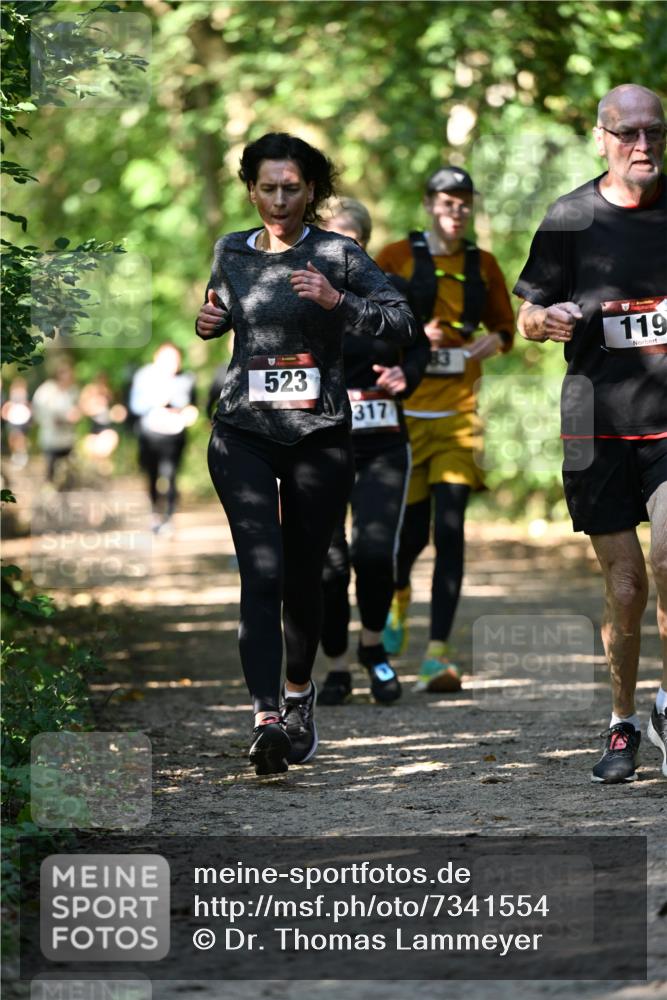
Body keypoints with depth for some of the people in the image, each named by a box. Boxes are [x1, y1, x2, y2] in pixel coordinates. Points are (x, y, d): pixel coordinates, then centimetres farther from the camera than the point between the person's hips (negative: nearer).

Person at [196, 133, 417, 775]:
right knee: (261, 572, -15)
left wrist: (336, 300, -22)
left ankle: (298, 694, 34)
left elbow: (402, 323, -9)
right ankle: (266, 718, -25)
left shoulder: (338, 255, -1)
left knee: (303, 576, 8)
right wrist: (208, 321, 6)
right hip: (243, 432, 1)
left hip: (318, 432, -1)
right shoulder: (231, 253, 9)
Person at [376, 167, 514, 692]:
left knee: (450, 527, -11)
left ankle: (438, 654, -13)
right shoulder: (397, 258, 0)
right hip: (405, 409, -1)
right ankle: (398, 592, 42)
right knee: (414, 525, 4)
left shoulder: (483, 265, 8)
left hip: (459, 411, 1)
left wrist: (496, 340, -5)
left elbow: (505, 325, 18)